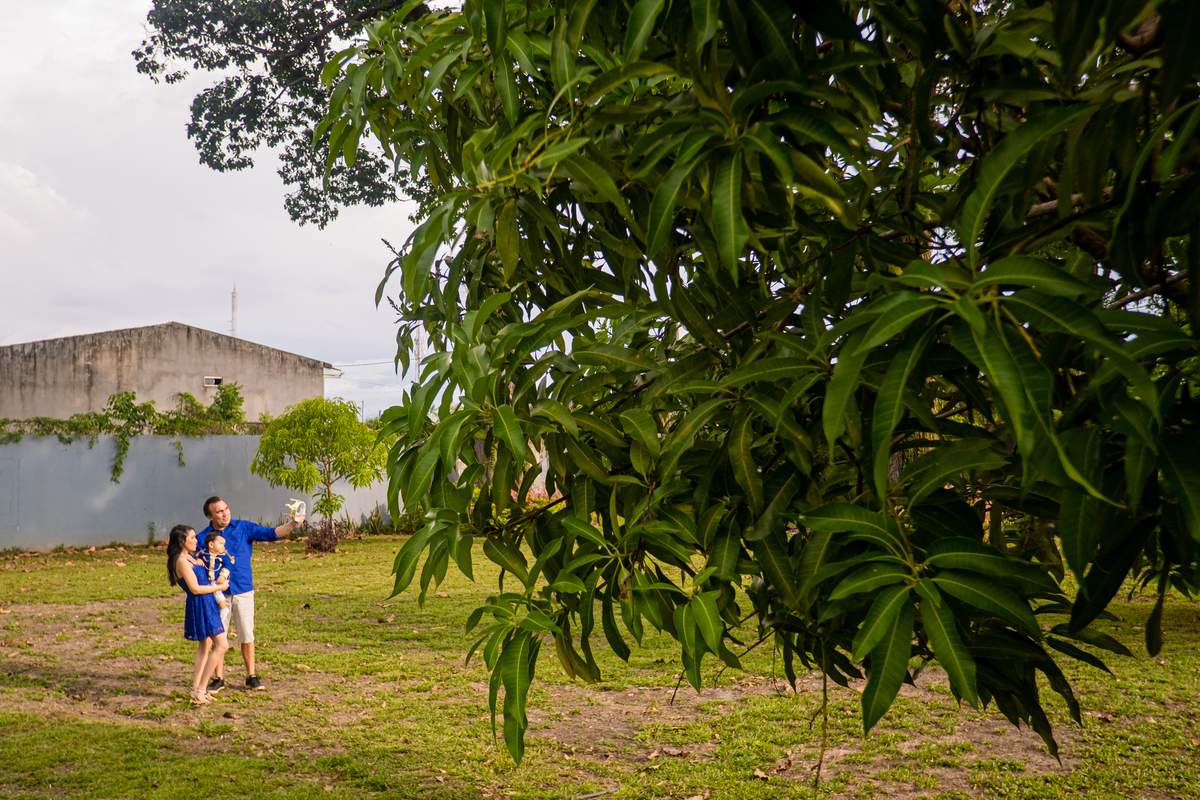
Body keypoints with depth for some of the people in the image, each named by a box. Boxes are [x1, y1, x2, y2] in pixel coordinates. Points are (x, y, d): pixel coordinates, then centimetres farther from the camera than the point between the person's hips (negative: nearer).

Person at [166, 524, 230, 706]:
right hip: (199, 605, -10)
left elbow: (203, 579, 25)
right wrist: (219, 587, -9)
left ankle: (196, 689, 21)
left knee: (205, 645, 16)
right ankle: (200, 690, -6)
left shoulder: (190, 557, 13)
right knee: (222, 645, -10)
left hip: (206, 604, 10)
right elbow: (195, 589, -19)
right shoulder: (182, 561, -16)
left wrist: (217, 580, 3)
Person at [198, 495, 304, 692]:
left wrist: (292, 524, -18)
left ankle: (251, 677, 14)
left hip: (243, 591, 0)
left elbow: (271, 534, -3)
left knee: (247, 635, 3)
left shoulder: (244, 528, 2)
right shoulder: (203, 538, 1)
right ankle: (218, 679, 19)